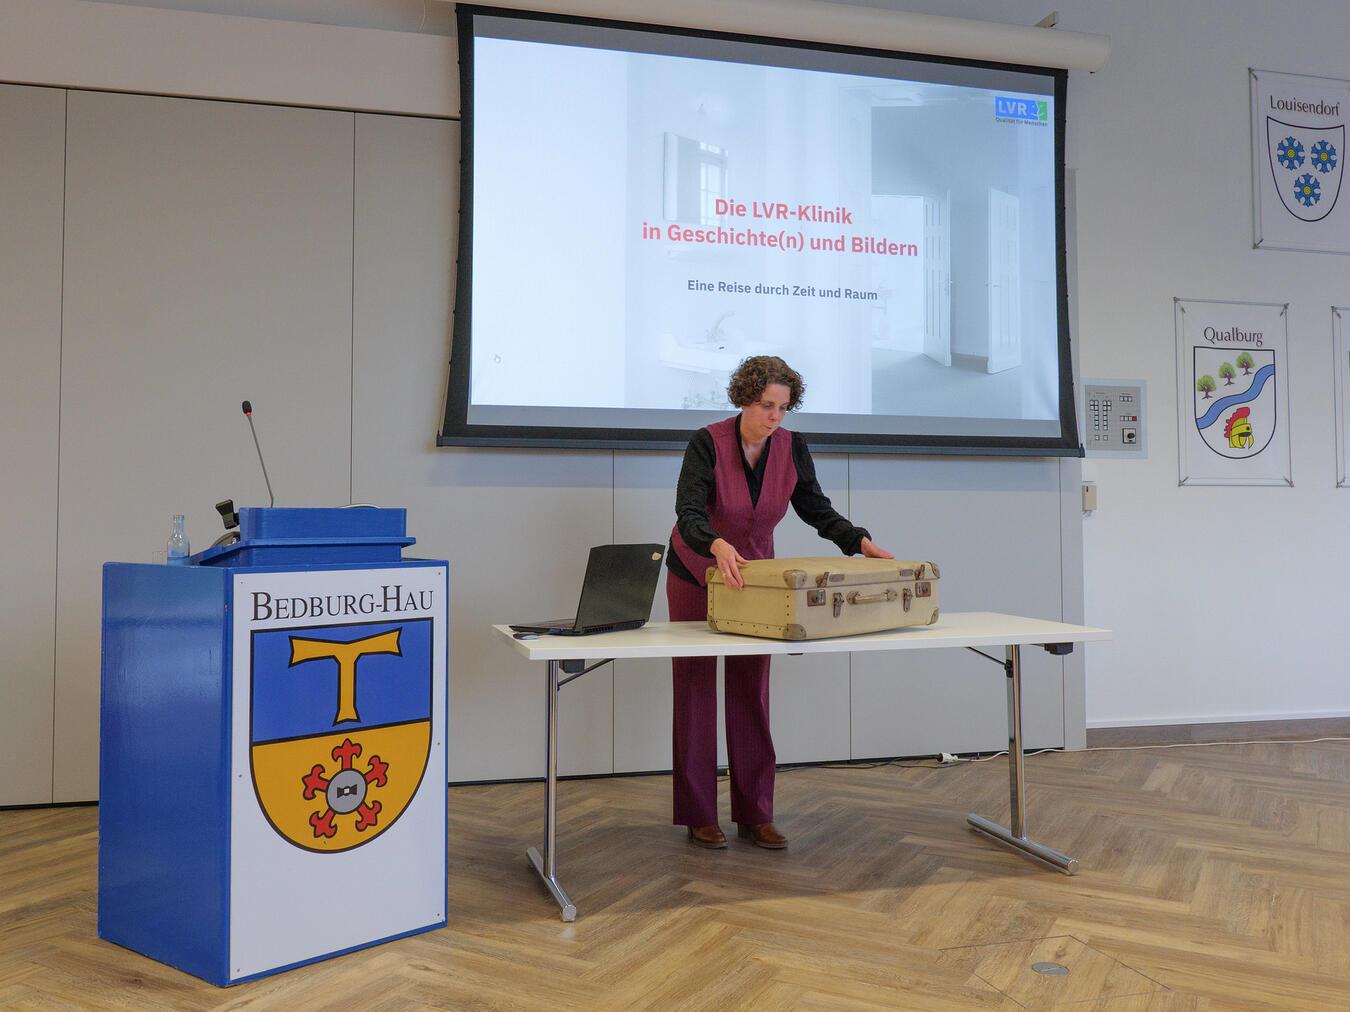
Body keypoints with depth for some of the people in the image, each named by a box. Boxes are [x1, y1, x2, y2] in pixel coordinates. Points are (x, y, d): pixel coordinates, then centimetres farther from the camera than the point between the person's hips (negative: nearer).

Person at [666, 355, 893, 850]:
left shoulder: (792, 447, -10)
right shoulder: (707, 442, -23)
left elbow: (816, 508, -4)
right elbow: (688, 512, -33)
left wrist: (861, 541, -19)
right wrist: (719, 546, -53)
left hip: (755, 577, 4)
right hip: (697, 576, -4)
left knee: (752, 695, 5)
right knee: (696, 692, 2)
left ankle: (755, 814, 13)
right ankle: (698, 817, 11)